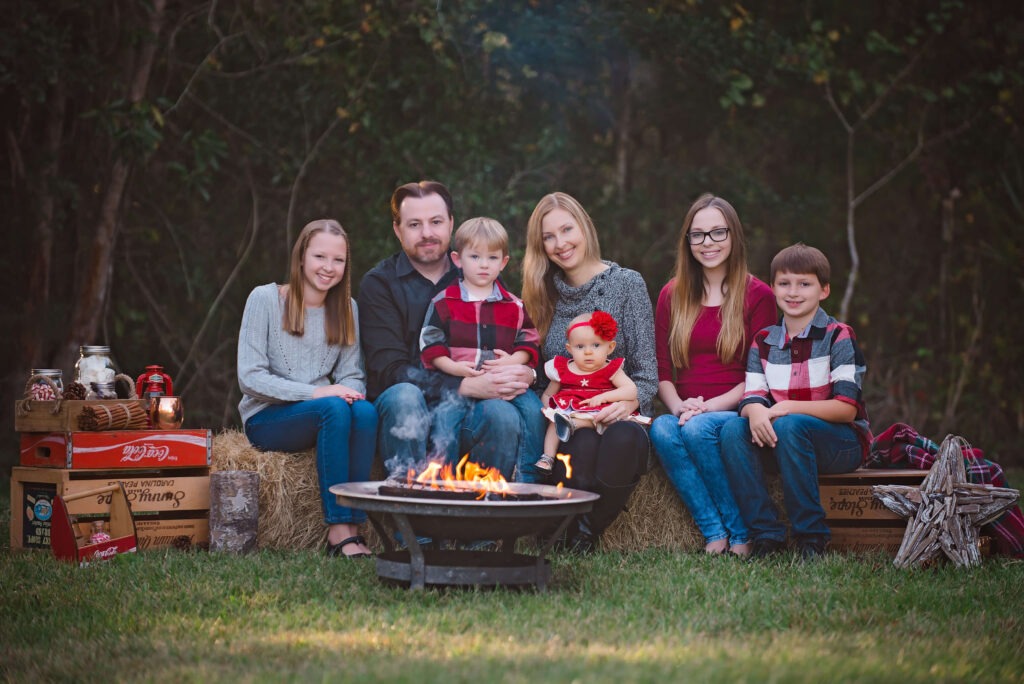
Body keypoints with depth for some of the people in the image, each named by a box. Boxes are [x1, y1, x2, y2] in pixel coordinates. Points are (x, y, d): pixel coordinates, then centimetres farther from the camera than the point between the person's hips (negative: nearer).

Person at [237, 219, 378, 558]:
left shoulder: (346, 309, 10)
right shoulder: (265, 299, -5)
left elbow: (353, 375, 8)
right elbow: (249, 378, -12)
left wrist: (350, 391, -18)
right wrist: (315, 393, -22)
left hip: (323, 416, 4)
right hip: (266, 419, -4)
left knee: (365, 411, -30)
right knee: (334, 408, -33)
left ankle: (352, 526, -30)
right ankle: (338, 528, -32)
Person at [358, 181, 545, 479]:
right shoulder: (378, 284, 3)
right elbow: (389, 371, -10)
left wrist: (527, 373, -16)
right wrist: (467, 386, -22)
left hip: (468, 414, 2)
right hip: (408, 414, -2)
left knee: (502, 413, -30)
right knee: (404, 396, -34)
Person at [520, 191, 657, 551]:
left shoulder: (627, 284, 6)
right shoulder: (544, 292, 16)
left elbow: (647, 371, 1)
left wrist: (629, 402, -20)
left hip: (616, 418, -1)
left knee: (623, 439, -37)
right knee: (585, 444, -36)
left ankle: (586, 529, -18)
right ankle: (573, 529, -16)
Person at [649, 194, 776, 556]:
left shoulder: (757, 295, 4)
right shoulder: (672, 295, 15)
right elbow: (661, 370, 12)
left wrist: (707, 407, -16)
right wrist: (678, 406, -10)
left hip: (736, 414, -3)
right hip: (686, 414, 3)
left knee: (698, 429, -35)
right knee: (662, 430, -32)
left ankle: (741, 535, -21)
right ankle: (714, 533, -29)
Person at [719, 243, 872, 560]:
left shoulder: (838, 337, -7)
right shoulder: (763, 341, 9)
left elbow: (846, 409, -15)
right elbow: (752, 396, -2)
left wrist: (788, 408, -27)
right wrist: (755, 412, -28)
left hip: (843, 444, -5)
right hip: (780, 437, 5)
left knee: (789, 426, -34)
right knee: (733, 429, -21)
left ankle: (811, 536, -23)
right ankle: (766, 533, -19)